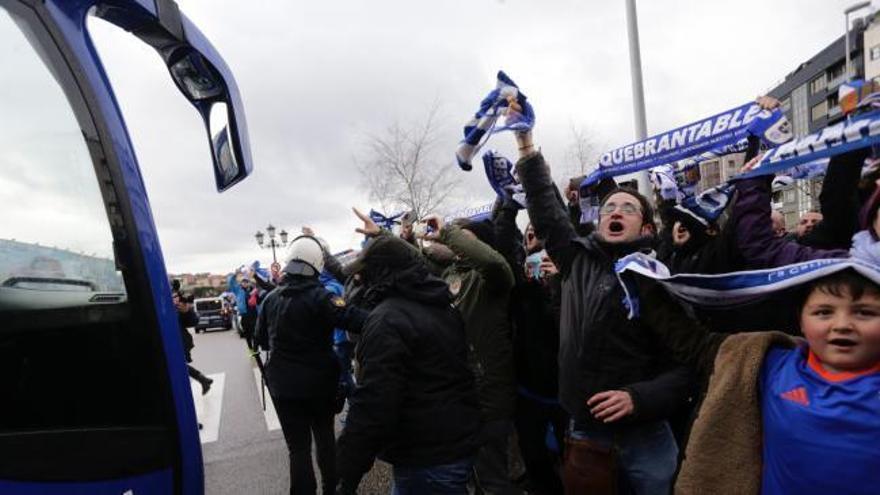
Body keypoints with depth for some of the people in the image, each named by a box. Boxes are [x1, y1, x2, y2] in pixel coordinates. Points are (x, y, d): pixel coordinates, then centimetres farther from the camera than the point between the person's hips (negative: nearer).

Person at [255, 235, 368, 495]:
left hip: (283, 385, 2)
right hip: (319, 382, -2)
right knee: (326, 439, 20)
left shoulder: (271, 298, -2)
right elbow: (354, 319, -34)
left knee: (298, 447, 9)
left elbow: (261, 339, 10)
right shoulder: (319, 297, -19)